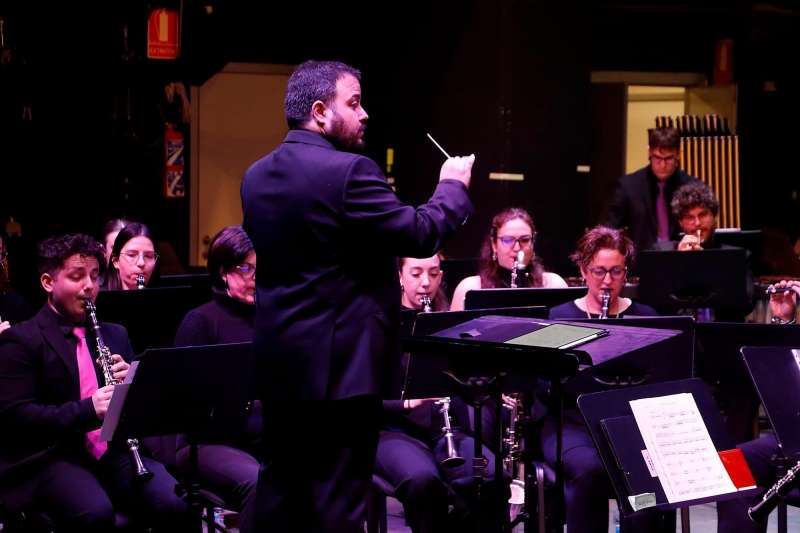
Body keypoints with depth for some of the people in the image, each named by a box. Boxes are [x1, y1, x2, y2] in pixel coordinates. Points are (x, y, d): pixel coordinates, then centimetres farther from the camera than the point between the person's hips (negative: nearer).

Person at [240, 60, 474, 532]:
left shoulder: (257, 176, 8)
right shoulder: (348, 171, -17)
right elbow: (422, 234, -16)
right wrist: (453, 185, 3)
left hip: (280, 359, 8)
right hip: (341, 362, -8)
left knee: (280, 492, 15)